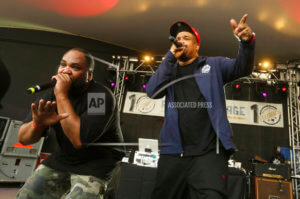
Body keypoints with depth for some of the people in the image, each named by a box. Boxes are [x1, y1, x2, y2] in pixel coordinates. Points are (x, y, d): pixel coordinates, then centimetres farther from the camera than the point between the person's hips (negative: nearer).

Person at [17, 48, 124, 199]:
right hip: (62, 158, 6)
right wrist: (37, 124, -29)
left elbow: (80, 140, -33)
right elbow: (23, 139, -5)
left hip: (97, 164, -5)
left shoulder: (101, 97, -22)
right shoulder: (51, 94, -3)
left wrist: (61, 95, -30)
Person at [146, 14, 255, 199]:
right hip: (173, 152, 3)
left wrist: (247, 42, -24)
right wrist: (171, 57, -3)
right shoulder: (169, 69, 15)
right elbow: (152, 92, -1)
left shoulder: (214, 65, 11)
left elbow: (242, 67, -3)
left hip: (209, 152, -2)